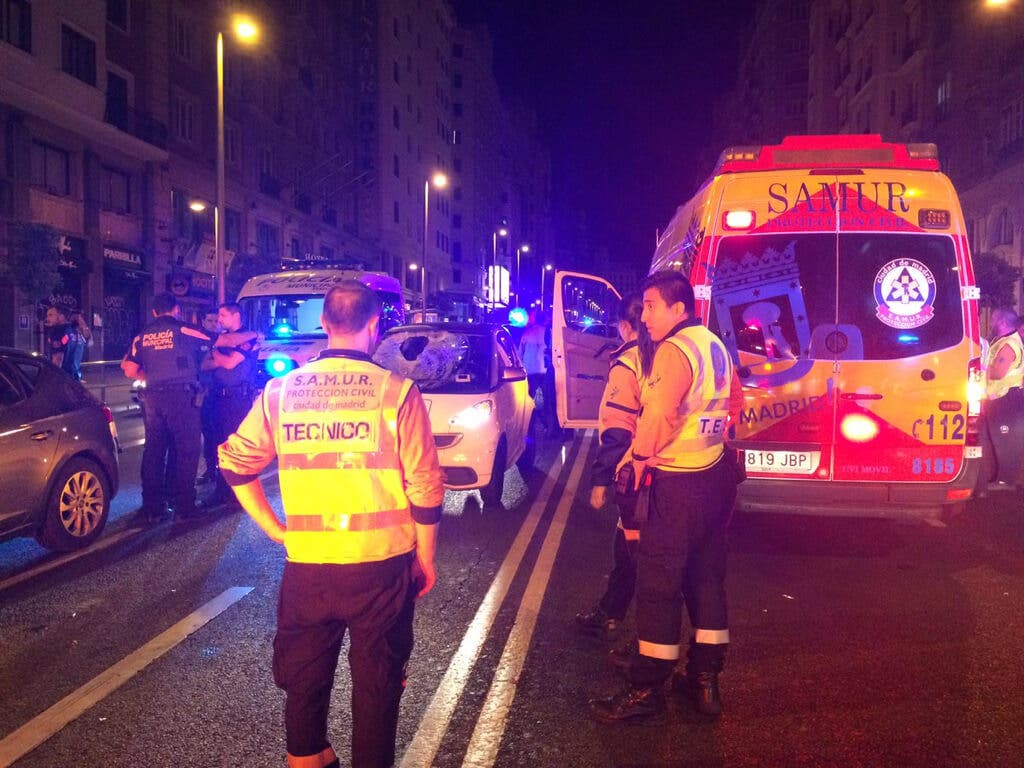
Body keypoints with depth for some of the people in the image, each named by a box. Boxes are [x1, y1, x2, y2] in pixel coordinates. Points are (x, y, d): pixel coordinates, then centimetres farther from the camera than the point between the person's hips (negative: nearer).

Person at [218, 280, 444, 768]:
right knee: (377, 681, 14)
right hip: (381, 564, -2)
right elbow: (425, 489, -7)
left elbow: (235, 463, 6)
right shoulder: (397, 392, -9)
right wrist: (425, 559, 5)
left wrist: (275, 529, 10)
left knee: (304, 677, 20)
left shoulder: (281, 390, 0)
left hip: (307, 564, 3)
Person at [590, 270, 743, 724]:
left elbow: (658, 414, -30)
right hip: (717, 475, 9)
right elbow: (734, 402, 24)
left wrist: (642, 455, -15)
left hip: (679, 485, -9)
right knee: (707, 578, 16)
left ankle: (647, 692, 9)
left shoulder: (675, 350, -18)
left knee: (659, 584, -1)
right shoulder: (715, 346, 11)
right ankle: (705, 680, 27)